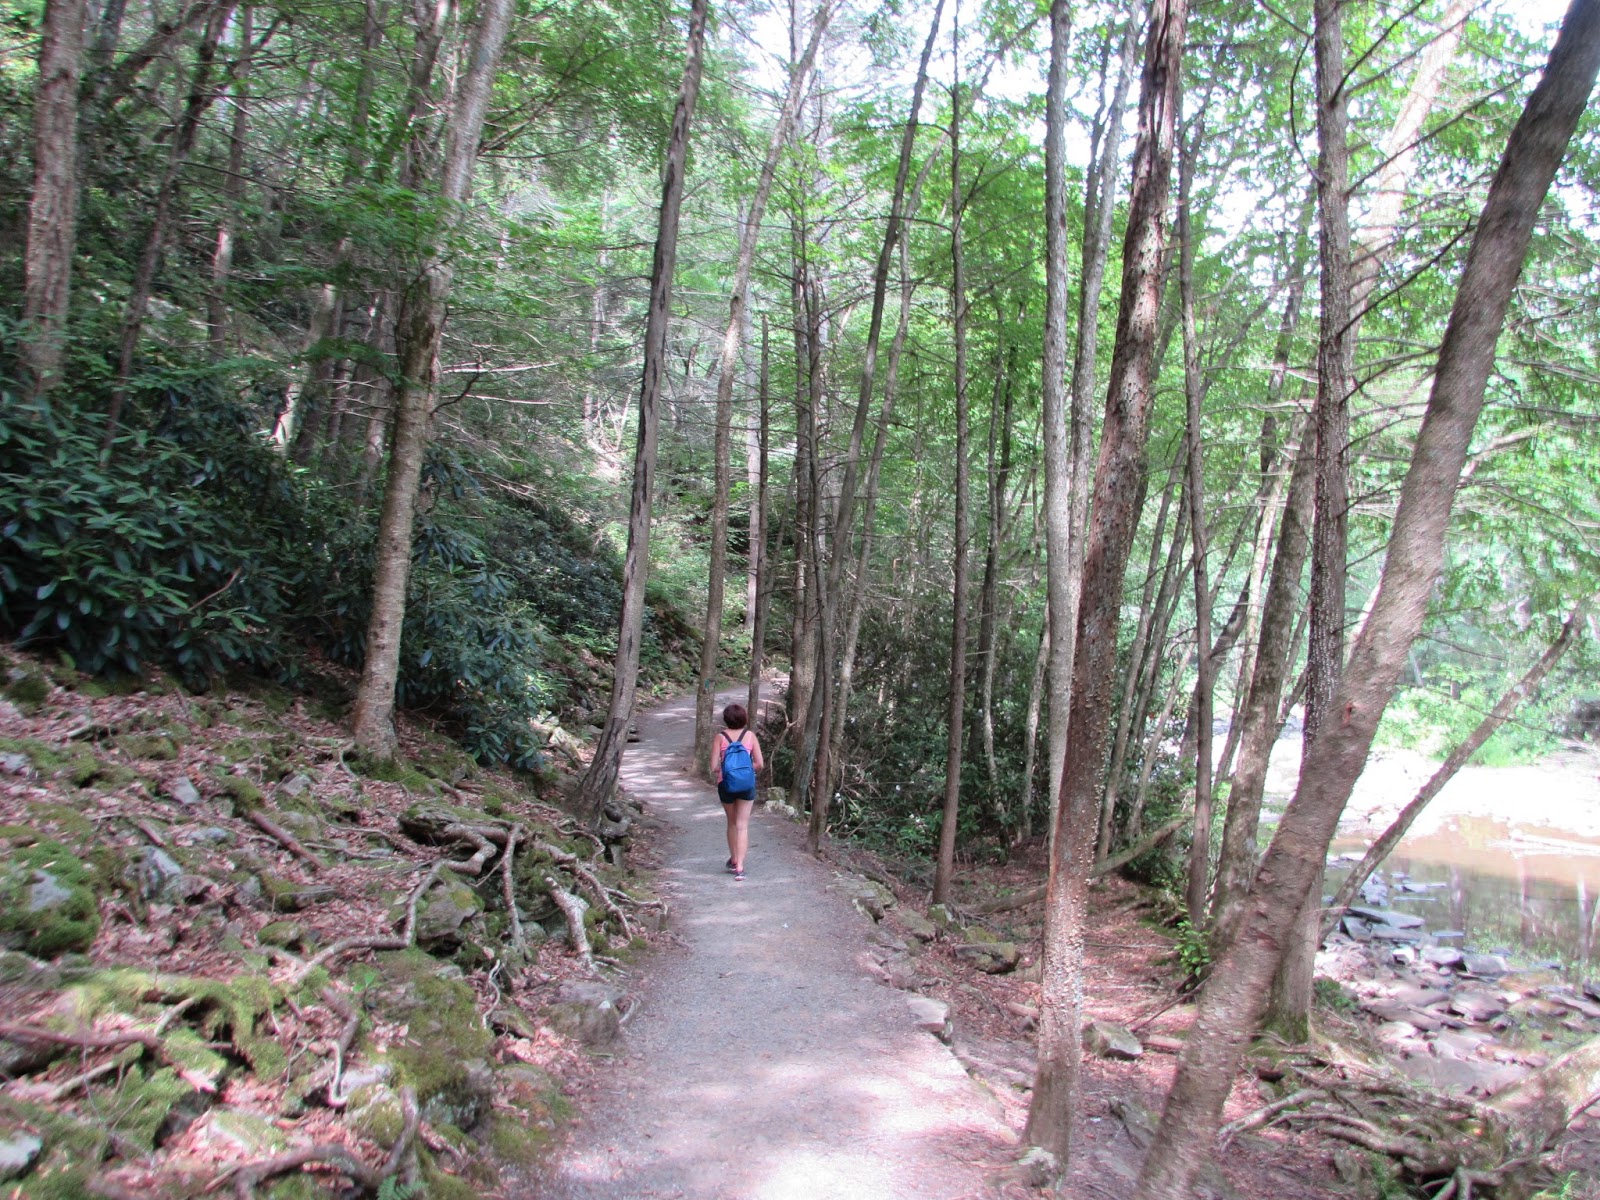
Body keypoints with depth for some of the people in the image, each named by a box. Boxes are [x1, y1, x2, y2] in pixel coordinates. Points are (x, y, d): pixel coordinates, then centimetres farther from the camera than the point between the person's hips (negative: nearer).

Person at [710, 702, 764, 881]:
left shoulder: (720, 737, -7)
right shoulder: (750, 735, -5)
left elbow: (714, 767, -11)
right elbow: (759, 764, -6)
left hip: (726, 784, 1)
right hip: (747, 785, -1)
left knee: (732, 823, 20)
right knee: (742, 826, 2)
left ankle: (734, 860, 34)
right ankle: (739, 867, -7)